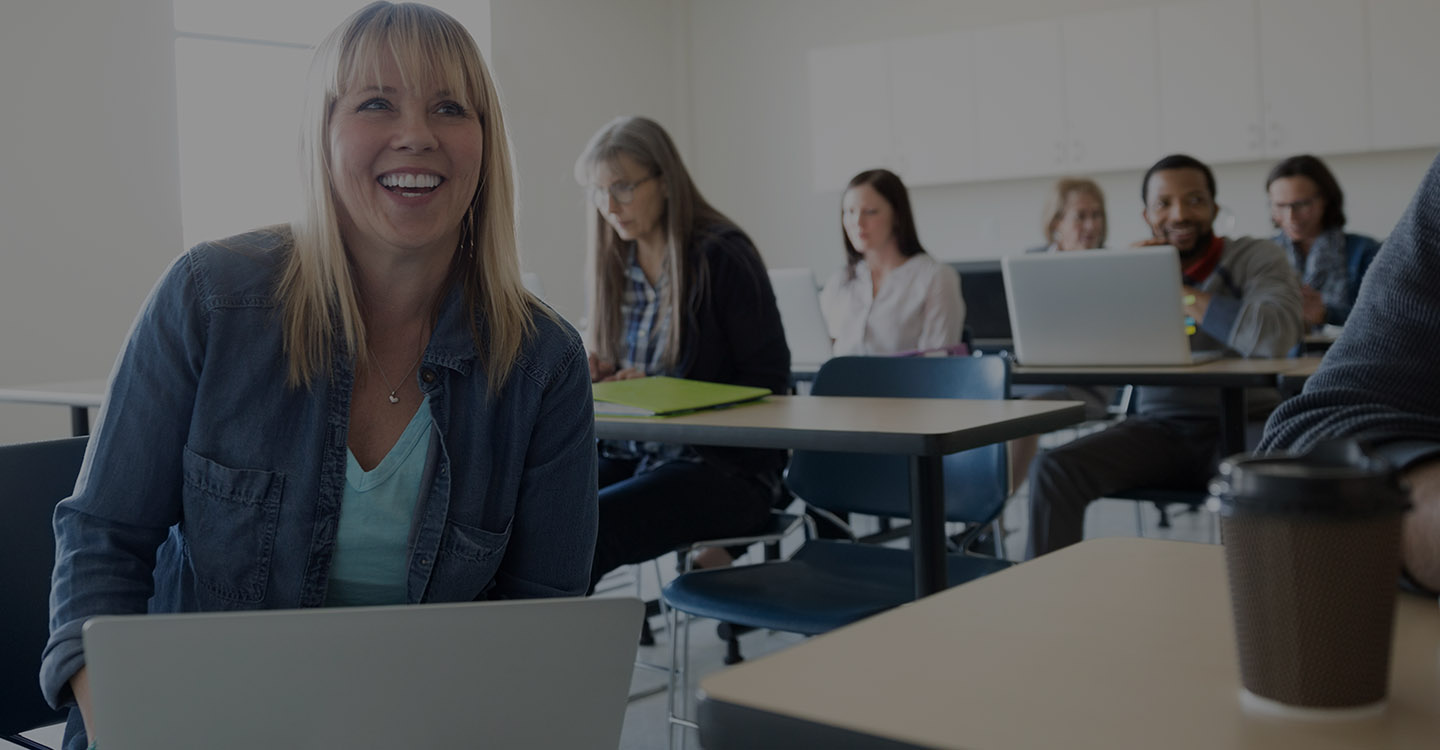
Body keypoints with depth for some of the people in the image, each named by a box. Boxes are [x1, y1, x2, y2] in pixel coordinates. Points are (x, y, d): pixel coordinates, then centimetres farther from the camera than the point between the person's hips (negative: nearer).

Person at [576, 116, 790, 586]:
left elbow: (768, 382, -9)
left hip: (724, 465, -6)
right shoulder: (616, 264, 12)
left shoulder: (722, 256, -8)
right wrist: (597, 374, -3)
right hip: (625, 454, 6)